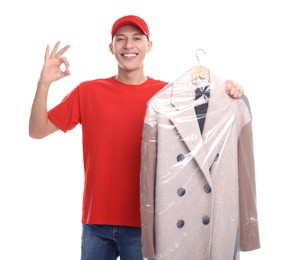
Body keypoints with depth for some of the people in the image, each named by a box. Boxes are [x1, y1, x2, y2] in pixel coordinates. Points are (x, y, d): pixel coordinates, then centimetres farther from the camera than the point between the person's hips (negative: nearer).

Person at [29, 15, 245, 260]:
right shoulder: (87, 92, 2)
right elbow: (37, 131, 4)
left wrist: (228, 94, -16)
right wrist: (44, 83, -11)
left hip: (145, 222, -1)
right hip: (96, 220, 1)